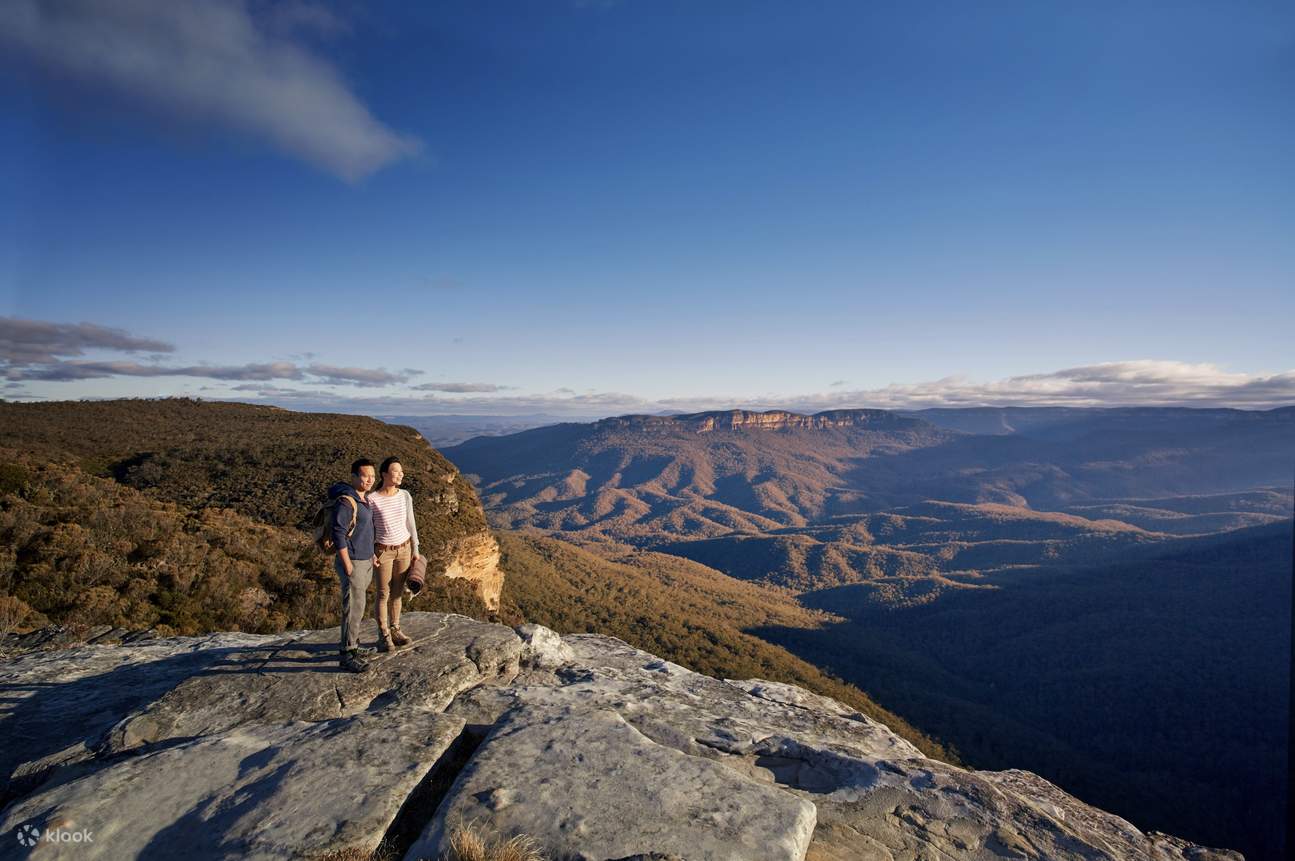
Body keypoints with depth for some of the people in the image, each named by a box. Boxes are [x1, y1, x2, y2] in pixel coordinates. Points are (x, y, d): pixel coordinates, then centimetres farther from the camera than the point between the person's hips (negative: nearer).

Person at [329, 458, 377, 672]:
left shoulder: (363, 500, 10)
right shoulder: (346, 502, -18)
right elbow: (338, 534, -21)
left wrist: (371, 554, 19)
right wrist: (348, 565, -20)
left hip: (365, 561, 9)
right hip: (353, 563, -9)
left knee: (357, 606, 15)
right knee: (354, 608, -6)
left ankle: (352, 645, 25)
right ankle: (347, 655, 2)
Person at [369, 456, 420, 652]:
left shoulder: (405, 495, -4)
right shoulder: (372, 499, -15)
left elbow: (410, 523, 3)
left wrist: (415, 549, 4)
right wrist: (370, 554, -13)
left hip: (404, 549, 4)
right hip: (383, 551, -4)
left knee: (397, 592, 12)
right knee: (383, 594, 3)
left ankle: (394, 630, 26)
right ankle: (384, 636, 17)